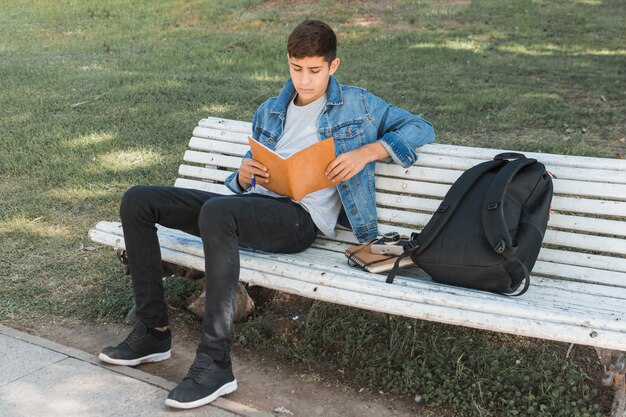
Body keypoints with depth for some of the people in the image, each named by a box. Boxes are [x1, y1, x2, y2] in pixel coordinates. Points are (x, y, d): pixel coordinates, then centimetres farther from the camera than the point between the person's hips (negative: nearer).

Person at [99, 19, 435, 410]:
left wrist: (366, 152, -6)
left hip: (300, 217, -6)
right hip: (253, 205, 7)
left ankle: (215, 363, -32)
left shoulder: (357, 104, 14)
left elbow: (422, 128, 10)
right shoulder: (270, 112, 27)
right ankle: (154, 331, 0)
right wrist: (244, 174, 1)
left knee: (216, 211, -38)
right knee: (138, 201, -5)